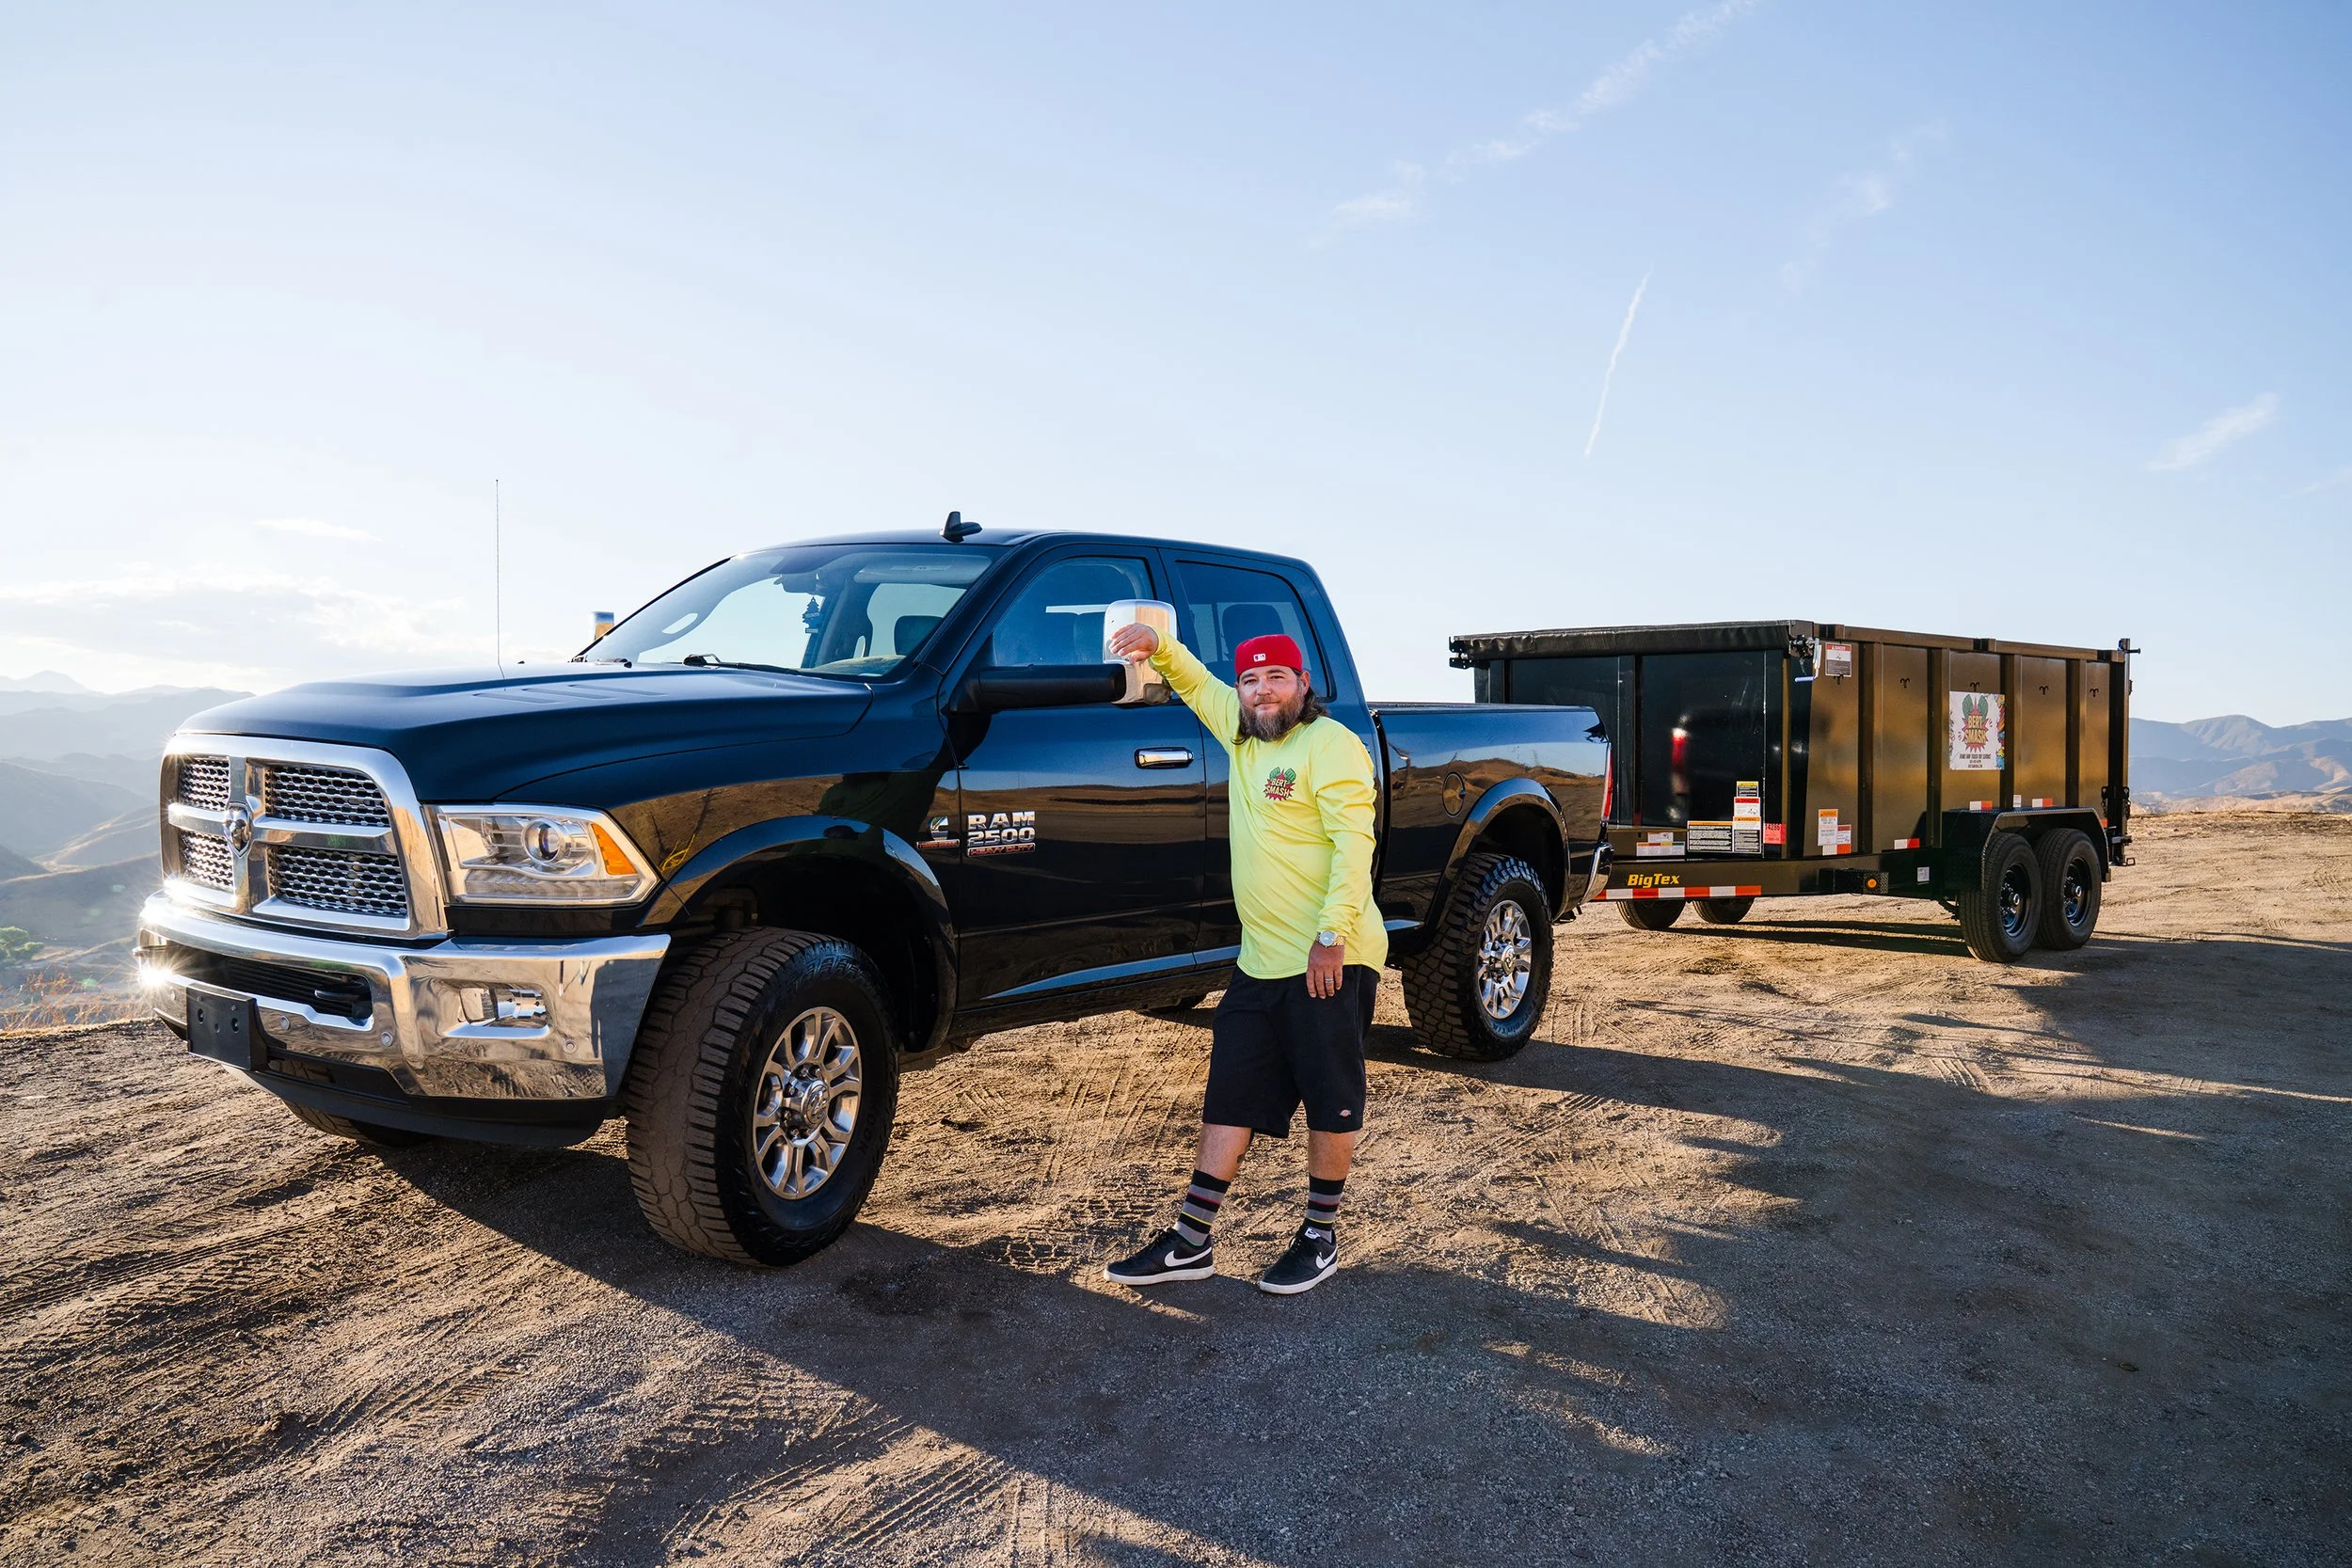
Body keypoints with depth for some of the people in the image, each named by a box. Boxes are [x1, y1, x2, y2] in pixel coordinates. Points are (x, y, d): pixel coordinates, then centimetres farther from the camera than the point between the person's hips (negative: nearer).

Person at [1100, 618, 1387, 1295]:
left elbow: (1354, 843, -19)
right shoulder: (1243, 734, 13)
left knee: (1331, 1100, 4)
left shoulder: (1330, 744, -11)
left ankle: (1320, 1237, 18)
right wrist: (1159, 647, 9)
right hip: (1261, 962, 8)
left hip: (1329, 960, -8)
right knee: (1232, 1099, 9)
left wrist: (1331, 935, -25)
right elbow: (1197, 683, 29)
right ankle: (1190, 1243, 13)